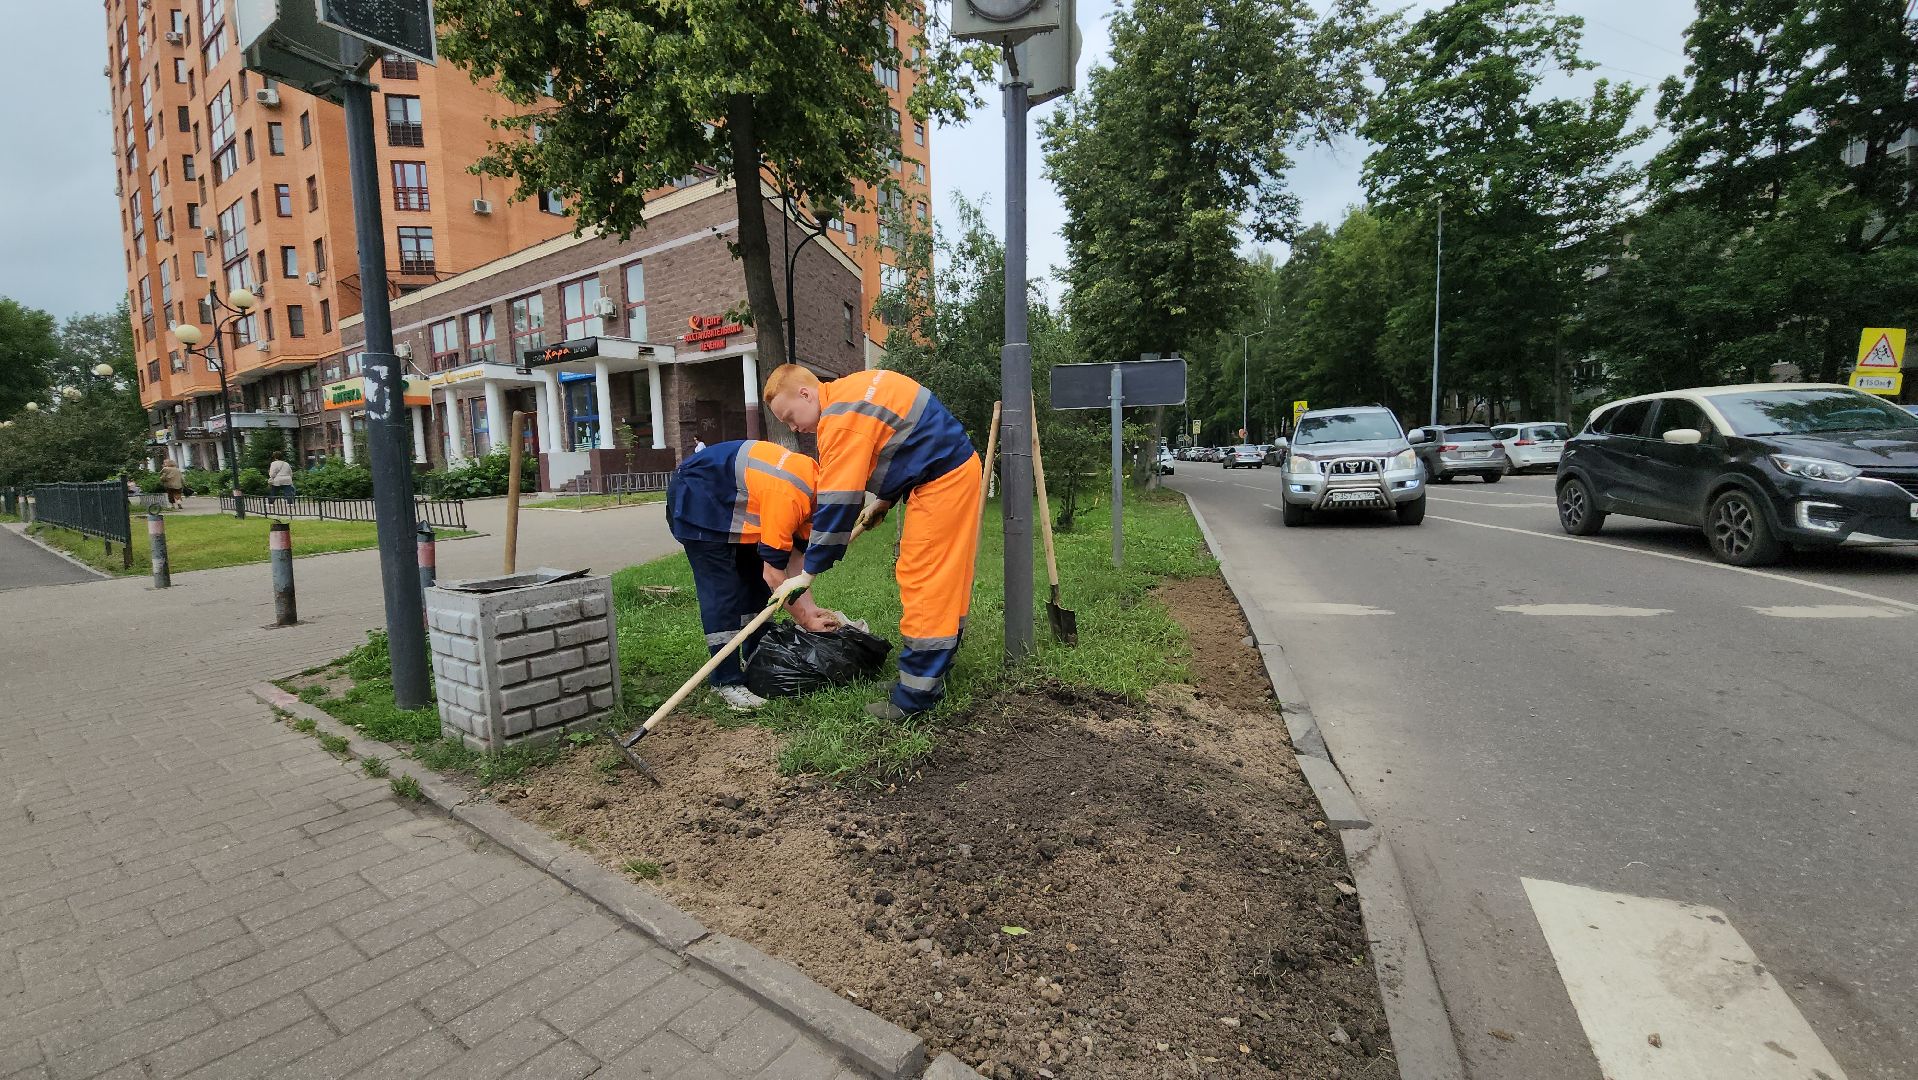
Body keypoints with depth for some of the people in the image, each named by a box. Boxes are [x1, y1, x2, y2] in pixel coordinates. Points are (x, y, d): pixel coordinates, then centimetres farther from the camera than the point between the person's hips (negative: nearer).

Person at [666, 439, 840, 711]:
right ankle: (726, 682, -8)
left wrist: (809, 609, -8)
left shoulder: (813, 479, -7)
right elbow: (774, 574, -28)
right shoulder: (788, 496, -34)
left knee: (755, 584, 10)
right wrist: (806, 620, -17)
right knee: (722, 591, -14)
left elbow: (796, 556, -2)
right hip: (695, 499, -10)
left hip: (729, 502, 10)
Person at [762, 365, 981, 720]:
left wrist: (808, 571, -16)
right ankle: (930, 675, 24)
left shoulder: (841, 419, -19)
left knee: (924, 581, -8)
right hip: (954, 471, 11)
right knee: (944, 579, 13)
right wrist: (885, 500, 15)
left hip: (941, 481, -11)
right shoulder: (852, 393, 12)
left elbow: (837, 503, -22)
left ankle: (916, 696, -1)